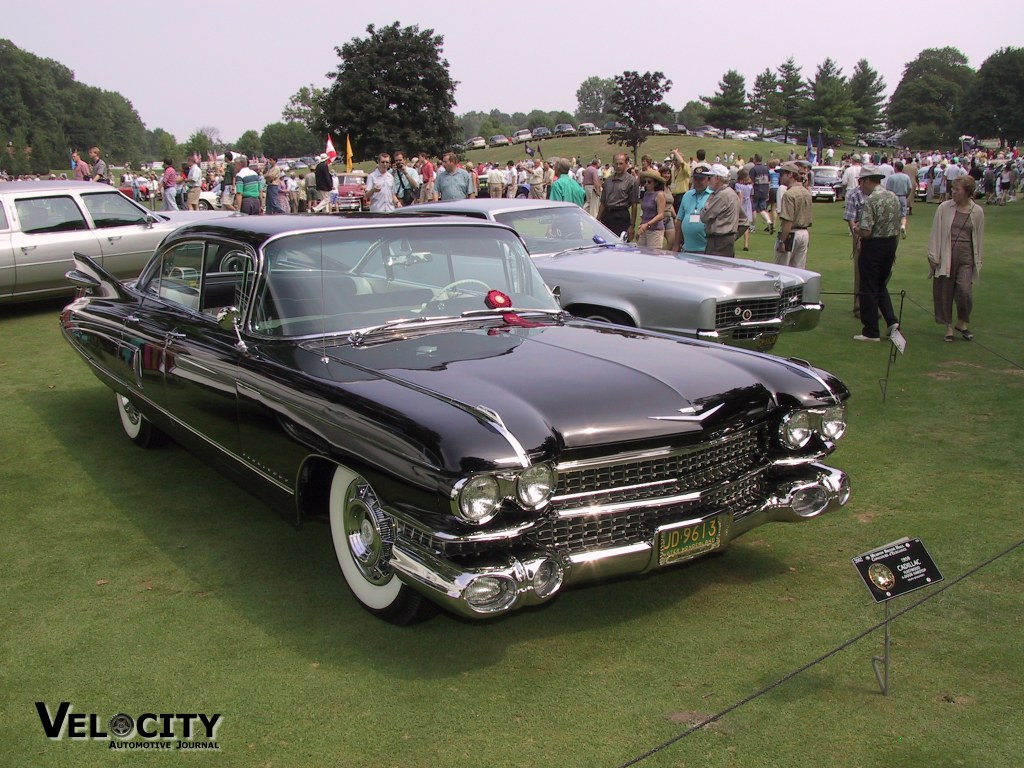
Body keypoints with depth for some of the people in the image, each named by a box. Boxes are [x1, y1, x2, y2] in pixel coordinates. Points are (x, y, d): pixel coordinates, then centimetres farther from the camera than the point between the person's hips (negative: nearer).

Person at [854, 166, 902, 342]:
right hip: (890, 244, 8)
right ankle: (891, 321, 9)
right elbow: (898, 227, 11)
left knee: (869, 290, 2)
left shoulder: (870, 200, -19)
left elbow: (866, 231, -24)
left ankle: (871, 332, 8)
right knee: (881, 286, 21)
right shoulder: (893, 197, 6)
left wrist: (857, 229, -2)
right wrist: (894, 249, 20)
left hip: (873, 247, -8)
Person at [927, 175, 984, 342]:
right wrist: (933, 255, -1)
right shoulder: (944, 208, -1)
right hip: (946, 255, 0)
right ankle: (948, 326, 18)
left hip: (966, 256, 0)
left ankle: (961, 323, 14)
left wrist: (978, 260, 11)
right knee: (945, 292, 3)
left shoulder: (977, 212, 3)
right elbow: (935, 232, 3)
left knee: (965, 291, -10)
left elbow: (979, 237, 11)